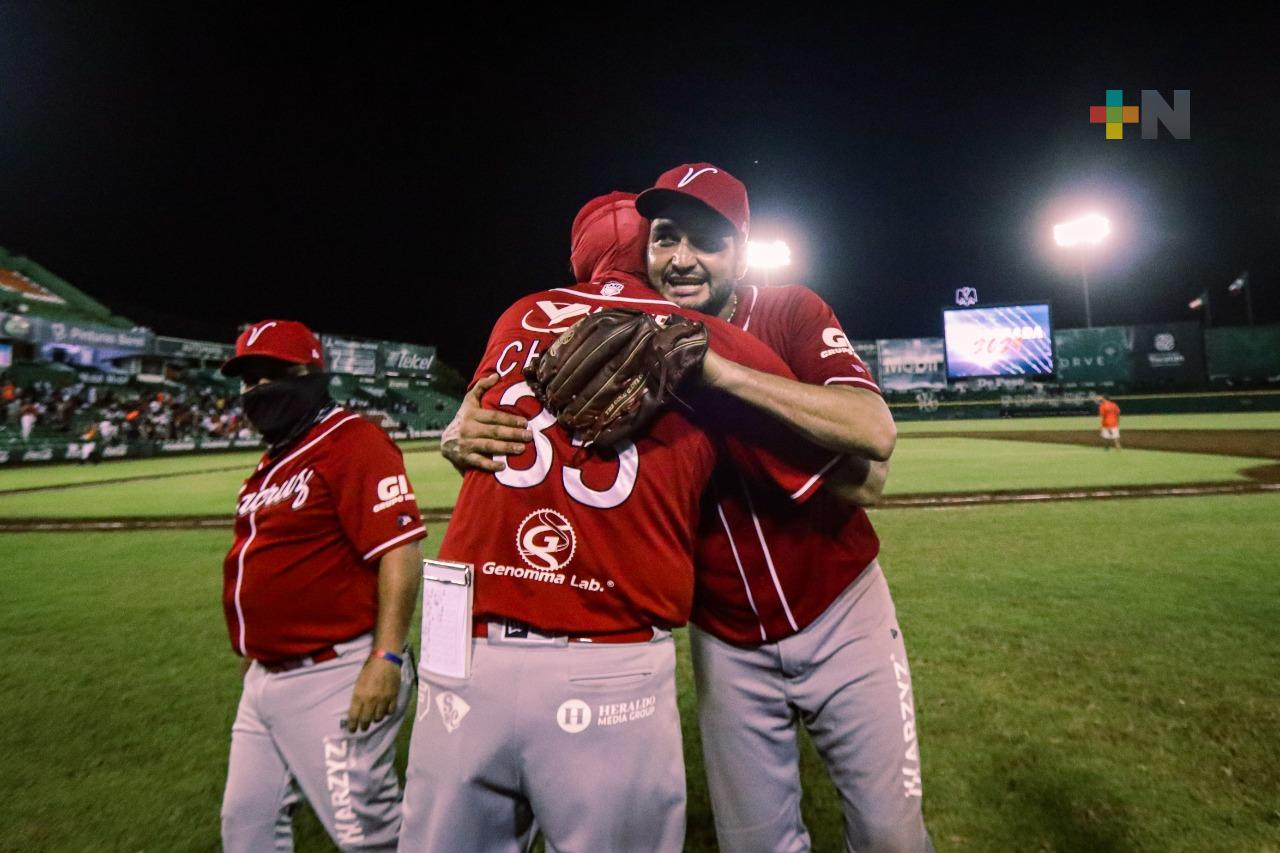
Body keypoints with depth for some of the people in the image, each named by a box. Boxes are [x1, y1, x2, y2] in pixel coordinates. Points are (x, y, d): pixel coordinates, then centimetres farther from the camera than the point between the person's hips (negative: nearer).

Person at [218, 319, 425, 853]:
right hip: (265, 679, 9)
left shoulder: (352, 442, -15)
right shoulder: (271, 461, 14)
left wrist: (386, 660, -26)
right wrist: (256, 651, 22)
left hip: (334, 679, -9)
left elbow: (400, 554, -23)